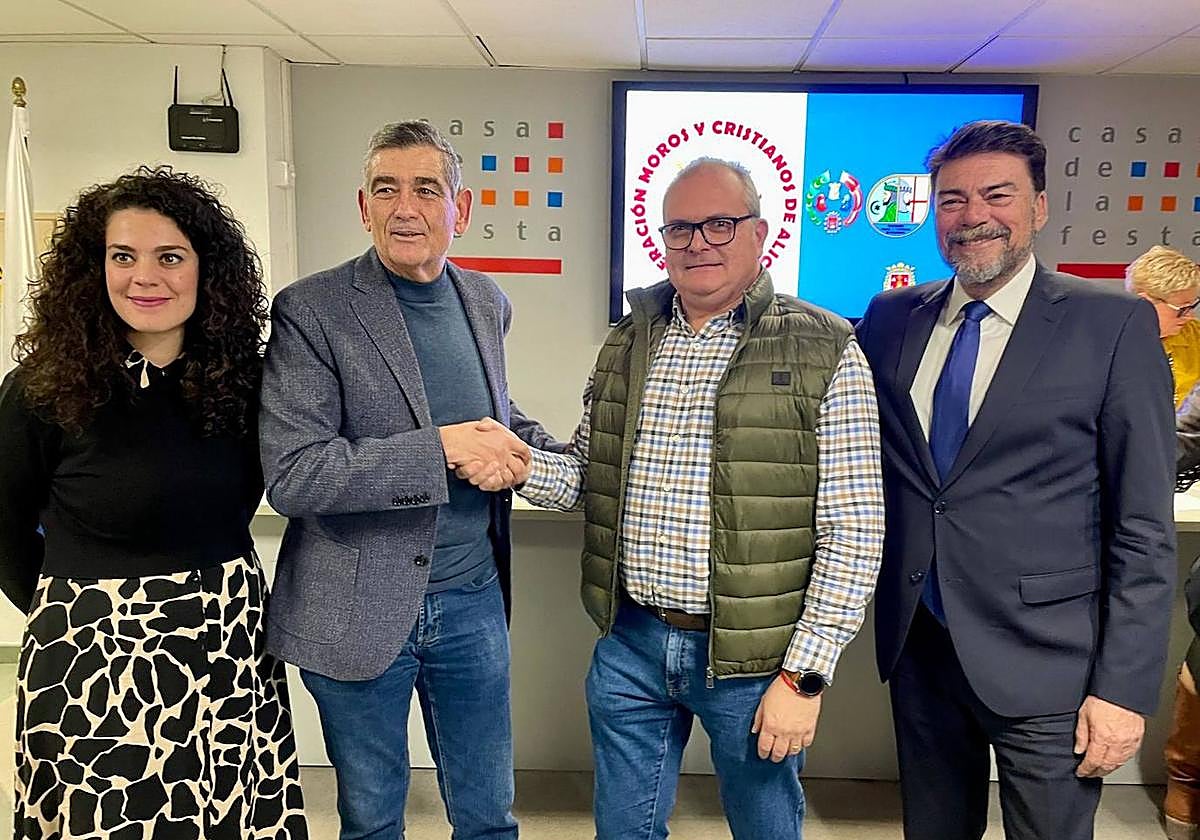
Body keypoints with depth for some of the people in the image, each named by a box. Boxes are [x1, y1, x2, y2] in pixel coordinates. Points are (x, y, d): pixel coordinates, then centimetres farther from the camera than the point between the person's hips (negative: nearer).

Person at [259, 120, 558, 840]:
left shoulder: (486, 301, 3)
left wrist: (554, 452, 0)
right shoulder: (311, 311, -13)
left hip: (473, 599, 4)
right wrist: (442, 449, -25)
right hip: (360, 611, -4)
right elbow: (291, 476, -20)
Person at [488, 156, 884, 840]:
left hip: (752, 656, -3)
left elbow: (853, 534, -11)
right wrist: (521, 466, -10)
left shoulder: (825, 354, -10)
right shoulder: (628, 343, 6)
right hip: (630, 641, 4)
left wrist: (805, 675, -13)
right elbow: (588, 478, 11)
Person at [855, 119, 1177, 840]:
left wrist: (1124, 687, -11)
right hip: (918, 645, 4)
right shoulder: (891, 317, 4)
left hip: (1044, 667, -3)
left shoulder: (1115, 325, -7)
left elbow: (1144, 528, -8)